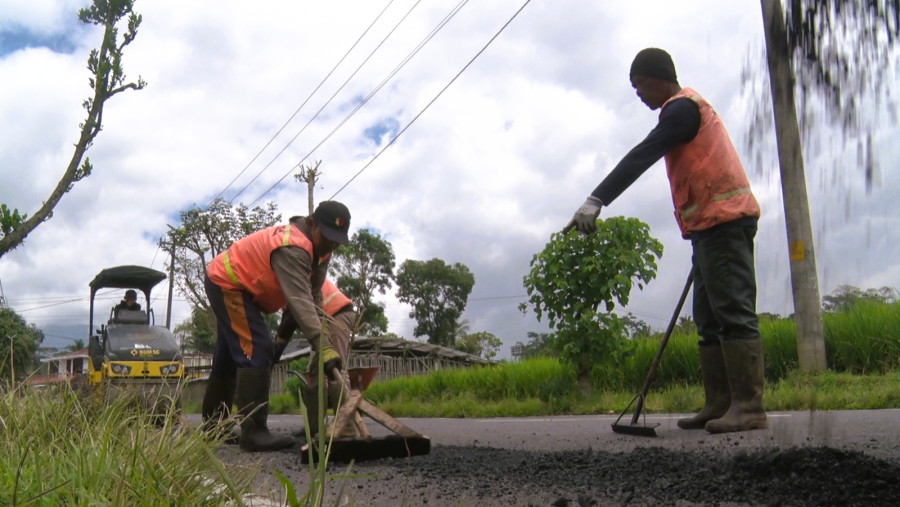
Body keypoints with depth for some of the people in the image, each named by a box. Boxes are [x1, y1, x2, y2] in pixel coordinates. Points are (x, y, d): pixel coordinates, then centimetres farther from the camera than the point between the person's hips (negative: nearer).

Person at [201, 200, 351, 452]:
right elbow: (299, 300, -43)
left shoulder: (319, 247, -4)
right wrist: (322, 345, -48)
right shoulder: (291, 248, -34)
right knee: (257, 350, -20)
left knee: (227, 358, 18)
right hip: (226, 283, -10)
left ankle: (212, 426, 31)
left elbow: (312, 295, -3)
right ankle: (253, 432, -19)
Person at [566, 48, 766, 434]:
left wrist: (596, 201, -26)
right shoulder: (689, 108, 25)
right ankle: (719, 405, 8)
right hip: (712, 226, 10)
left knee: (734, 312, -12)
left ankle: (748, 407, -11)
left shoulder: (682, 108, -7)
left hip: (724, 219, -10)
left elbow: (640, 158, -20)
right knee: (709, 319, 7)